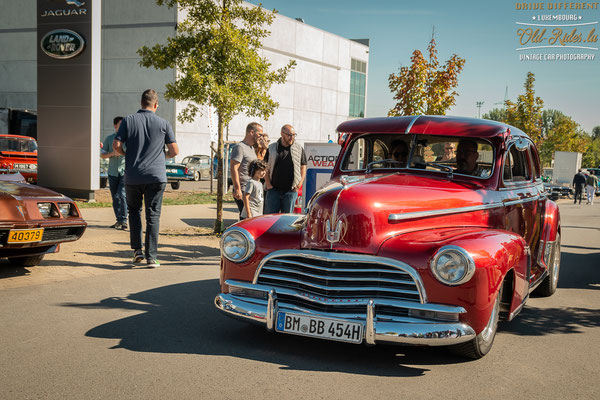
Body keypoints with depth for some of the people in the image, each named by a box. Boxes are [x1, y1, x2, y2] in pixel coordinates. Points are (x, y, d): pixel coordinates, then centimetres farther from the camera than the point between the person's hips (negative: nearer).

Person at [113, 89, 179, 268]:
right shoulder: (163, 123, 1)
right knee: (153, 216, 3)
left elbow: (116, 145, -5)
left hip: (132, 176, 1)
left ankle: (137, 249, 12)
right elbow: (174, 151, -1)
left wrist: (127, 155, 15)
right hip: (156, 176, -1)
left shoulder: (128, 120, 1)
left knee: (134, 211, 20)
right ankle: (151, 257, -1)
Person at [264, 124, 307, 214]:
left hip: (291, 191, 0)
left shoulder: (299, 149, 6)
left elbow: (303, 167, 10)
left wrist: (299, 184, -2)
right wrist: (268, 184, -3)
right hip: (273, 190, 0)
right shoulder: (272, 148, 5)